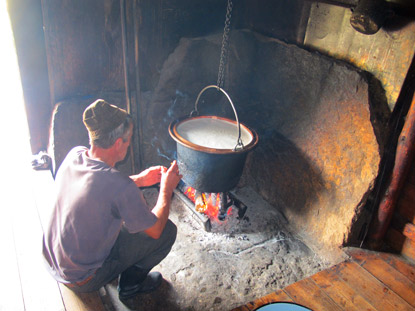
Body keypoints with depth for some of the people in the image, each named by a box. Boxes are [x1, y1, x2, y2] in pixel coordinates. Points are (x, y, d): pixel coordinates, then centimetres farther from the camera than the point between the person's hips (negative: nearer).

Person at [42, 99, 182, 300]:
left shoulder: (74, 155, -11)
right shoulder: (121, 187, -33)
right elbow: (155, 229, -17)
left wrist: (139, 179, 6)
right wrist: (167, 188, -4)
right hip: (82, 280, -7)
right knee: (167, 231, -3)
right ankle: (130, 284, 17)